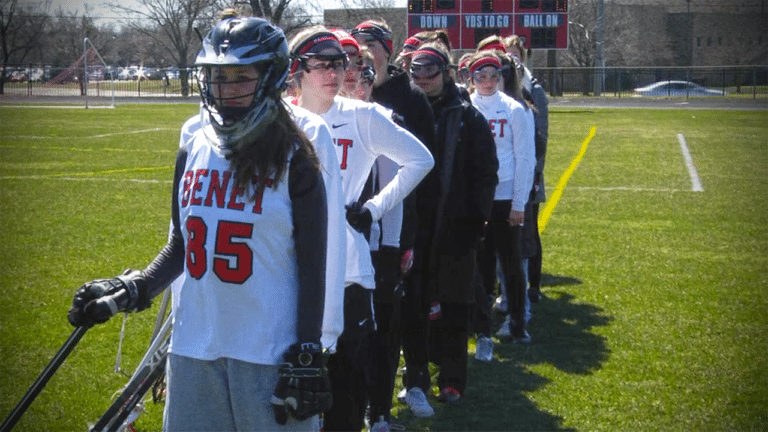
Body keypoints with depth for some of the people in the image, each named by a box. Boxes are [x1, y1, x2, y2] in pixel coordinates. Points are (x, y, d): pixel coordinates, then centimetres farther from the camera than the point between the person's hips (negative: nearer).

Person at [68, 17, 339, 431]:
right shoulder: (192, 152, 7)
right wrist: (128, 291, 3)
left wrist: (307, 359, -10)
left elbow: (312, 266, -6)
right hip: (193, 349, 5)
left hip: (269, 352, -5)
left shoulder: (294, 160, -7)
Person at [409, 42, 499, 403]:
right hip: (413, 225, 2)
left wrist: (477, 218, -7)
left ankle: (452, 380, 14)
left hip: (455, 225, -2)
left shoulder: (467, 116, 0)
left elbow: (486, 171, -1)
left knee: (453, 306, 4)